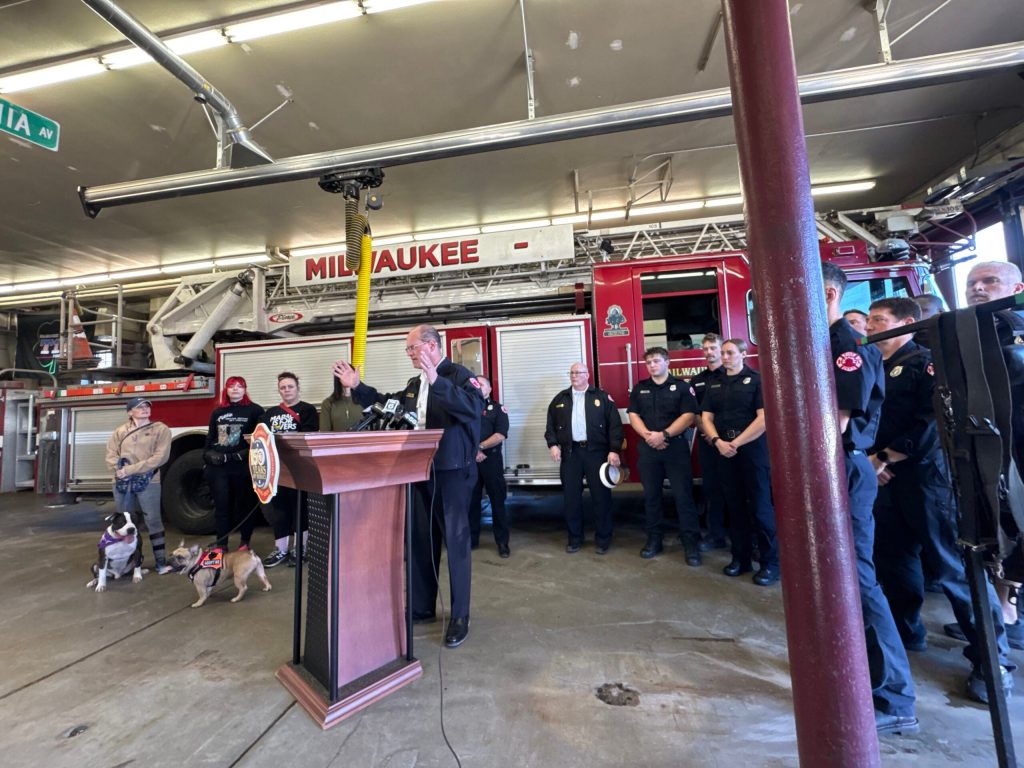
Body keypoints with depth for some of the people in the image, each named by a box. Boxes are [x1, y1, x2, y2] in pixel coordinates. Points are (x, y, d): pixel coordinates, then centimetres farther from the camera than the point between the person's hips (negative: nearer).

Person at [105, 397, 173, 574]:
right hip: (122, 483, 4)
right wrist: (119, 469, -13)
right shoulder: (121, 431, 11)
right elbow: (111, 454, 6)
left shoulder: (160, 429, -2)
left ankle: (161, 563, 1)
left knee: (153, 521, -3)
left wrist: (131, 469, -14)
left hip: (148, 482, -4)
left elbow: (160, 457, -11)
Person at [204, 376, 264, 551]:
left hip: (243, 466, -3)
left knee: (245, 504, 7)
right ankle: (221, 545, 17)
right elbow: (210, 438, 19)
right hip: (218, 467, 4)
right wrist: (207, 458, 10)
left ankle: (245, 543, 20)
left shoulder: (255, 410, 0)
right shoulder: (218, 412, 15)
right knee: (221, 506, 8)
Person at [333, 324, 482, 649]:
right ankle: (421, 606, 36)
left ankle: (460, 616, 19)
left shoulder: (460, 375, -12)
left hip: (452, 472, -8)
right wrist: (357, 387, 14)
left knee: (456, 542, 3)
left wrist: (436, 381, -40)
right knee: (419, 540, 18)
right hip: (420, 472, 8)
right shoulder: (415, 384, 14)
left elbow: (473, 407, -31)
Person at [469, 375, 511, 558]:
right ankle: (471, 538, 22)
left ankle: (502, 541, 10)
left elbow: (501, 435, -7)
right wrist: (473, 450, -10)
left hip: (491, 459, -2)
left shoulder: (498, 408, 4)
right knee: (471, 500, 9)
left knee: (497, 500, 2)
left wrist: (479, 447, -13)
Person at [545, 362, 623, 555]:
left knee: (601, 496, 3)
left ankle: (603, 539, 17)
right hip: (570, 453, 2)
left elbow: (615, 425, -1)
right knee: (571, 497, 6)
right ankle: (575, 538, 20)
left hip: (596, 452, -2)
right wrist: (552, 444, -2)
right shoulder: (560, 399, 12)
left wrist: (614, 450, -9)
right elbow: (550, 425, 12)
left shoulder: (602, 397, 3)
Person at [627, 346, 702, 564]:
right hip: (647, 448, 3)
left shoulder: (682, 386, 1)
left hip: (676, 446, -3)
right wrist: (648, 435, -12)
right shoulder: (639, 388, 11)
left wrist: (664, 435, -17)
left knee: (683, 495, -2)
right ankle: (654, 539, 20)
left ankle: (691, 542, 8)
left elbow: (689, 415, -8)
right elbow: (633, 415, 5)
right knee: (650, 495, 8)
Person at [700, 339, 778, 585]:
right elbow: (706, 417, 8)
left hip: (753, 449, -4)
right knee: (735, 506, 11)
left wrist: (736, 443, -12)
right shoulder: (714, 384, 13)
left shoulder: (756, 380, -2)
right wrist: (718, 441, -9)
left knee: (760, 507, -1)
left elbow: (763, 418, -11)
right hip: (724, 451, 5)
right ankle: (741, 557, 22)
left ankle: (770, 563, 12)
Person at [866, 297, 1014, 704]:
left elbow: (931, 424, -16)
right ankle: (905, 631, 33)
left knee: (953, 567, 0)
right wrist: (870, 460, -3)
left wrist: (885, 457, -13)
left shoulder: (925, 363, -7)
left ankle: (993, 658, 16)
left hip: (925, 476, -7)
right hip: (883, 480, 7)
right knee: (893, 559, 16)